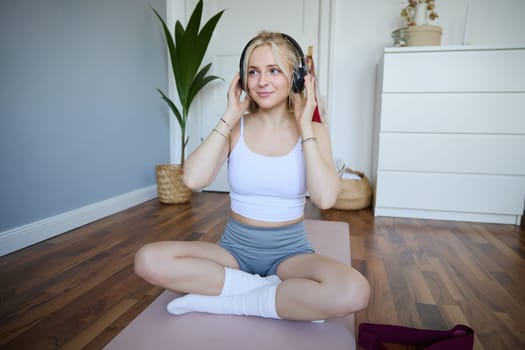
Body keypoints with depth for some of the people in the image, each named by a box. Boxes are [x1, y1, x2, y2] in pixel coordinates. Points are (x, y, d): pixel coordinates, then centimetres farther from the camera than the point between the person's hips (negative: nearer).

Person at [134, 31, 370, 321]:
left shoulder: (314, 131, -4)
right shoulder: (236, 128, -2)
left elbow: (325, 199, -20)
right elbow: (193, 180, -19)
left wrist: (305, 127, -15)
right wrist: (229, 118, -13)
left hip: (290, 252, -1)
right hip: (235, 248, 2)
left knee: (353, 292, -32)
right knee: (148, 259, -23)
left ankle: (222, 301, -15)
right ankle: (284, 295, -15)